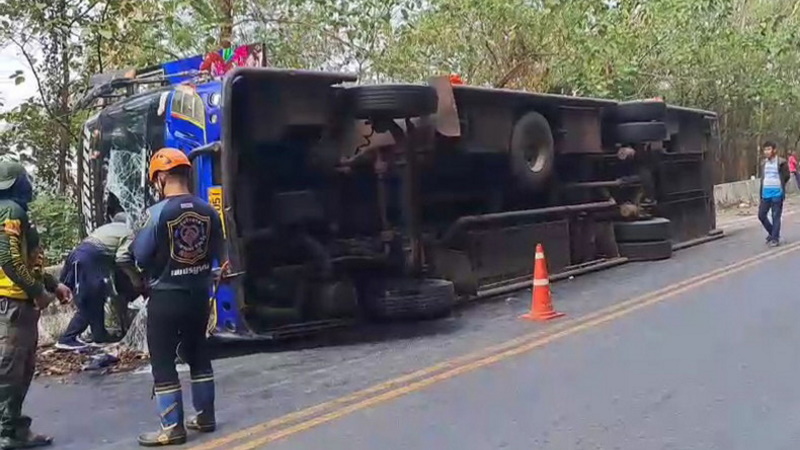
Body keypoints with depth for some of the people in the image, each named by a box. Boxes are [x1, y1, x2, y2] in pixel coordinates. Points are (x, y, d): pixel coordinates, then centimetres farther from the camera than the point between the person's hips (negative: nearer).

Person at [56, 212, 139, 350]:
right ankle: (66, 339, -4)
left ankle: (99, 335, 25)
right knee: (88, 305, -4)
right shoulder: (128, 234, 3)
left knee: (95, 302, 18)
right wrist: (136, 279, 0)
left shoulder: (107, 227, 29)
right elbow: (123, 260, -9)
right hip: (89, 262, -9)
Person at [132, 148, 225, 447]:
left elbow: (140, 256, -10)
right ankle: (205, 416, 27)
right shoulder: (208, 211, -1)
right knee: (198, 355, 19)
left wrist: (136, 238, 9)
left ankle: (173, 428, 8)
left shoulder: (158, 212, -15)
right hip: (199, 294, 5)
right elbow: (219, 254, 6)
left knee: (163, 363, 5)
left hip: (165, 297, -5)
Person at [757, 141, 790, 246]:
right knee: (761, 215, 7)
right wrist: (761, 193, 12)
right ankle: (772, 233, 26)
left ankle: (775, 239, 6)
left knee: (776, 217, -1)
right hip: (765, 194, 6)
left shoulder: (781, 162, -6)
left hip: (777, 194, -6)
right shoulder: (764, 163, 11)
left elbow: (786, 177, -3)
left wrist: (779, 186, 6)